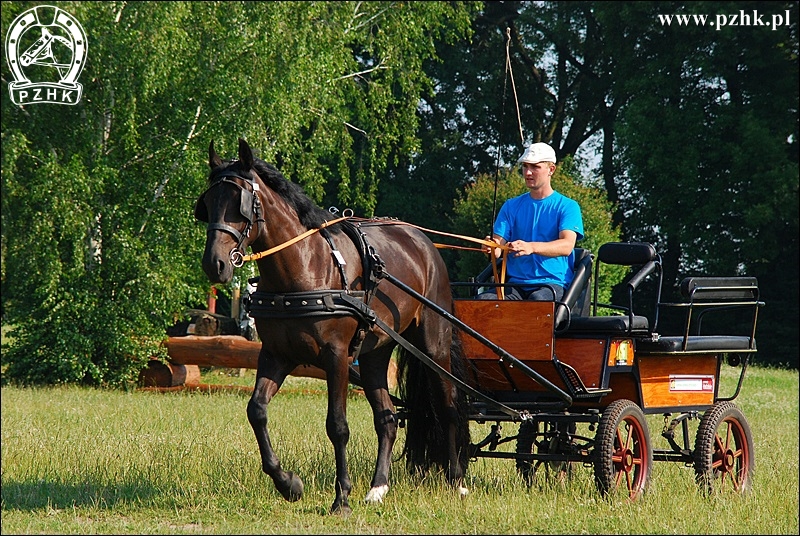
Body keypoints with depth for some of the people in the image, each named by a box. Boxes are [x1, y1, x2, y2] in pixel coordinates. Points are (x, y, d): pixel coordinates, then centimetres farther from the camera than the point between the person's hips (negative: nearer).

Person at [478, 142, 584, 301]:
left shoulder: (567, 207, 5)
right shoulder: (511, 206, 18)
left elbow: (567, 245, -12)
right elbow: (498, 244, 8)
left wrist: (531, 247, -31)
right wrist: (493, 248, -19)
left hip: (553, 283, -3)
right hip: (516, 284, 3)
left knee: (538, 299, -38)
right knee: (483, 300, -29)